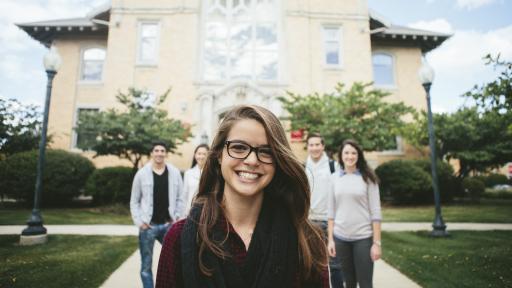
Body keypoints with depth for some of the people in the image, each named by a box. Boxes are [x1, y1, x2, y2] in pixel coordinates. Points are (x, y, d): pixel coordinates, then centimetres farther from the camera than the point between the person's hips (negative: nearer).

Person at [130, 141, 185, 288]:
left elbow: (180, 198, 6)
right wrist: (139, 221, -6)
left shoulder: (174, 172, 0)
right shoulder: (142, 173, -3)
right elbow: (134, 201, 3)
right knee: (146, 265, 13)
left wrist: (177, 217, -2)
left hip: (168, 225, 1)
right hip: (148, 226, -1)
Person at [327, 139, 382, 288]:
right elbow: (331, 211, 6)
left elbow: (375, 212, -5)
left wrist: (377, 242, -9)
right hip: (340, 238, 3)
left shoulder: (367, 178, -3)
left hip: (363, 238, -2)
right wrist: (330, 239, 3)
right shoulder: (335, 177, 4)